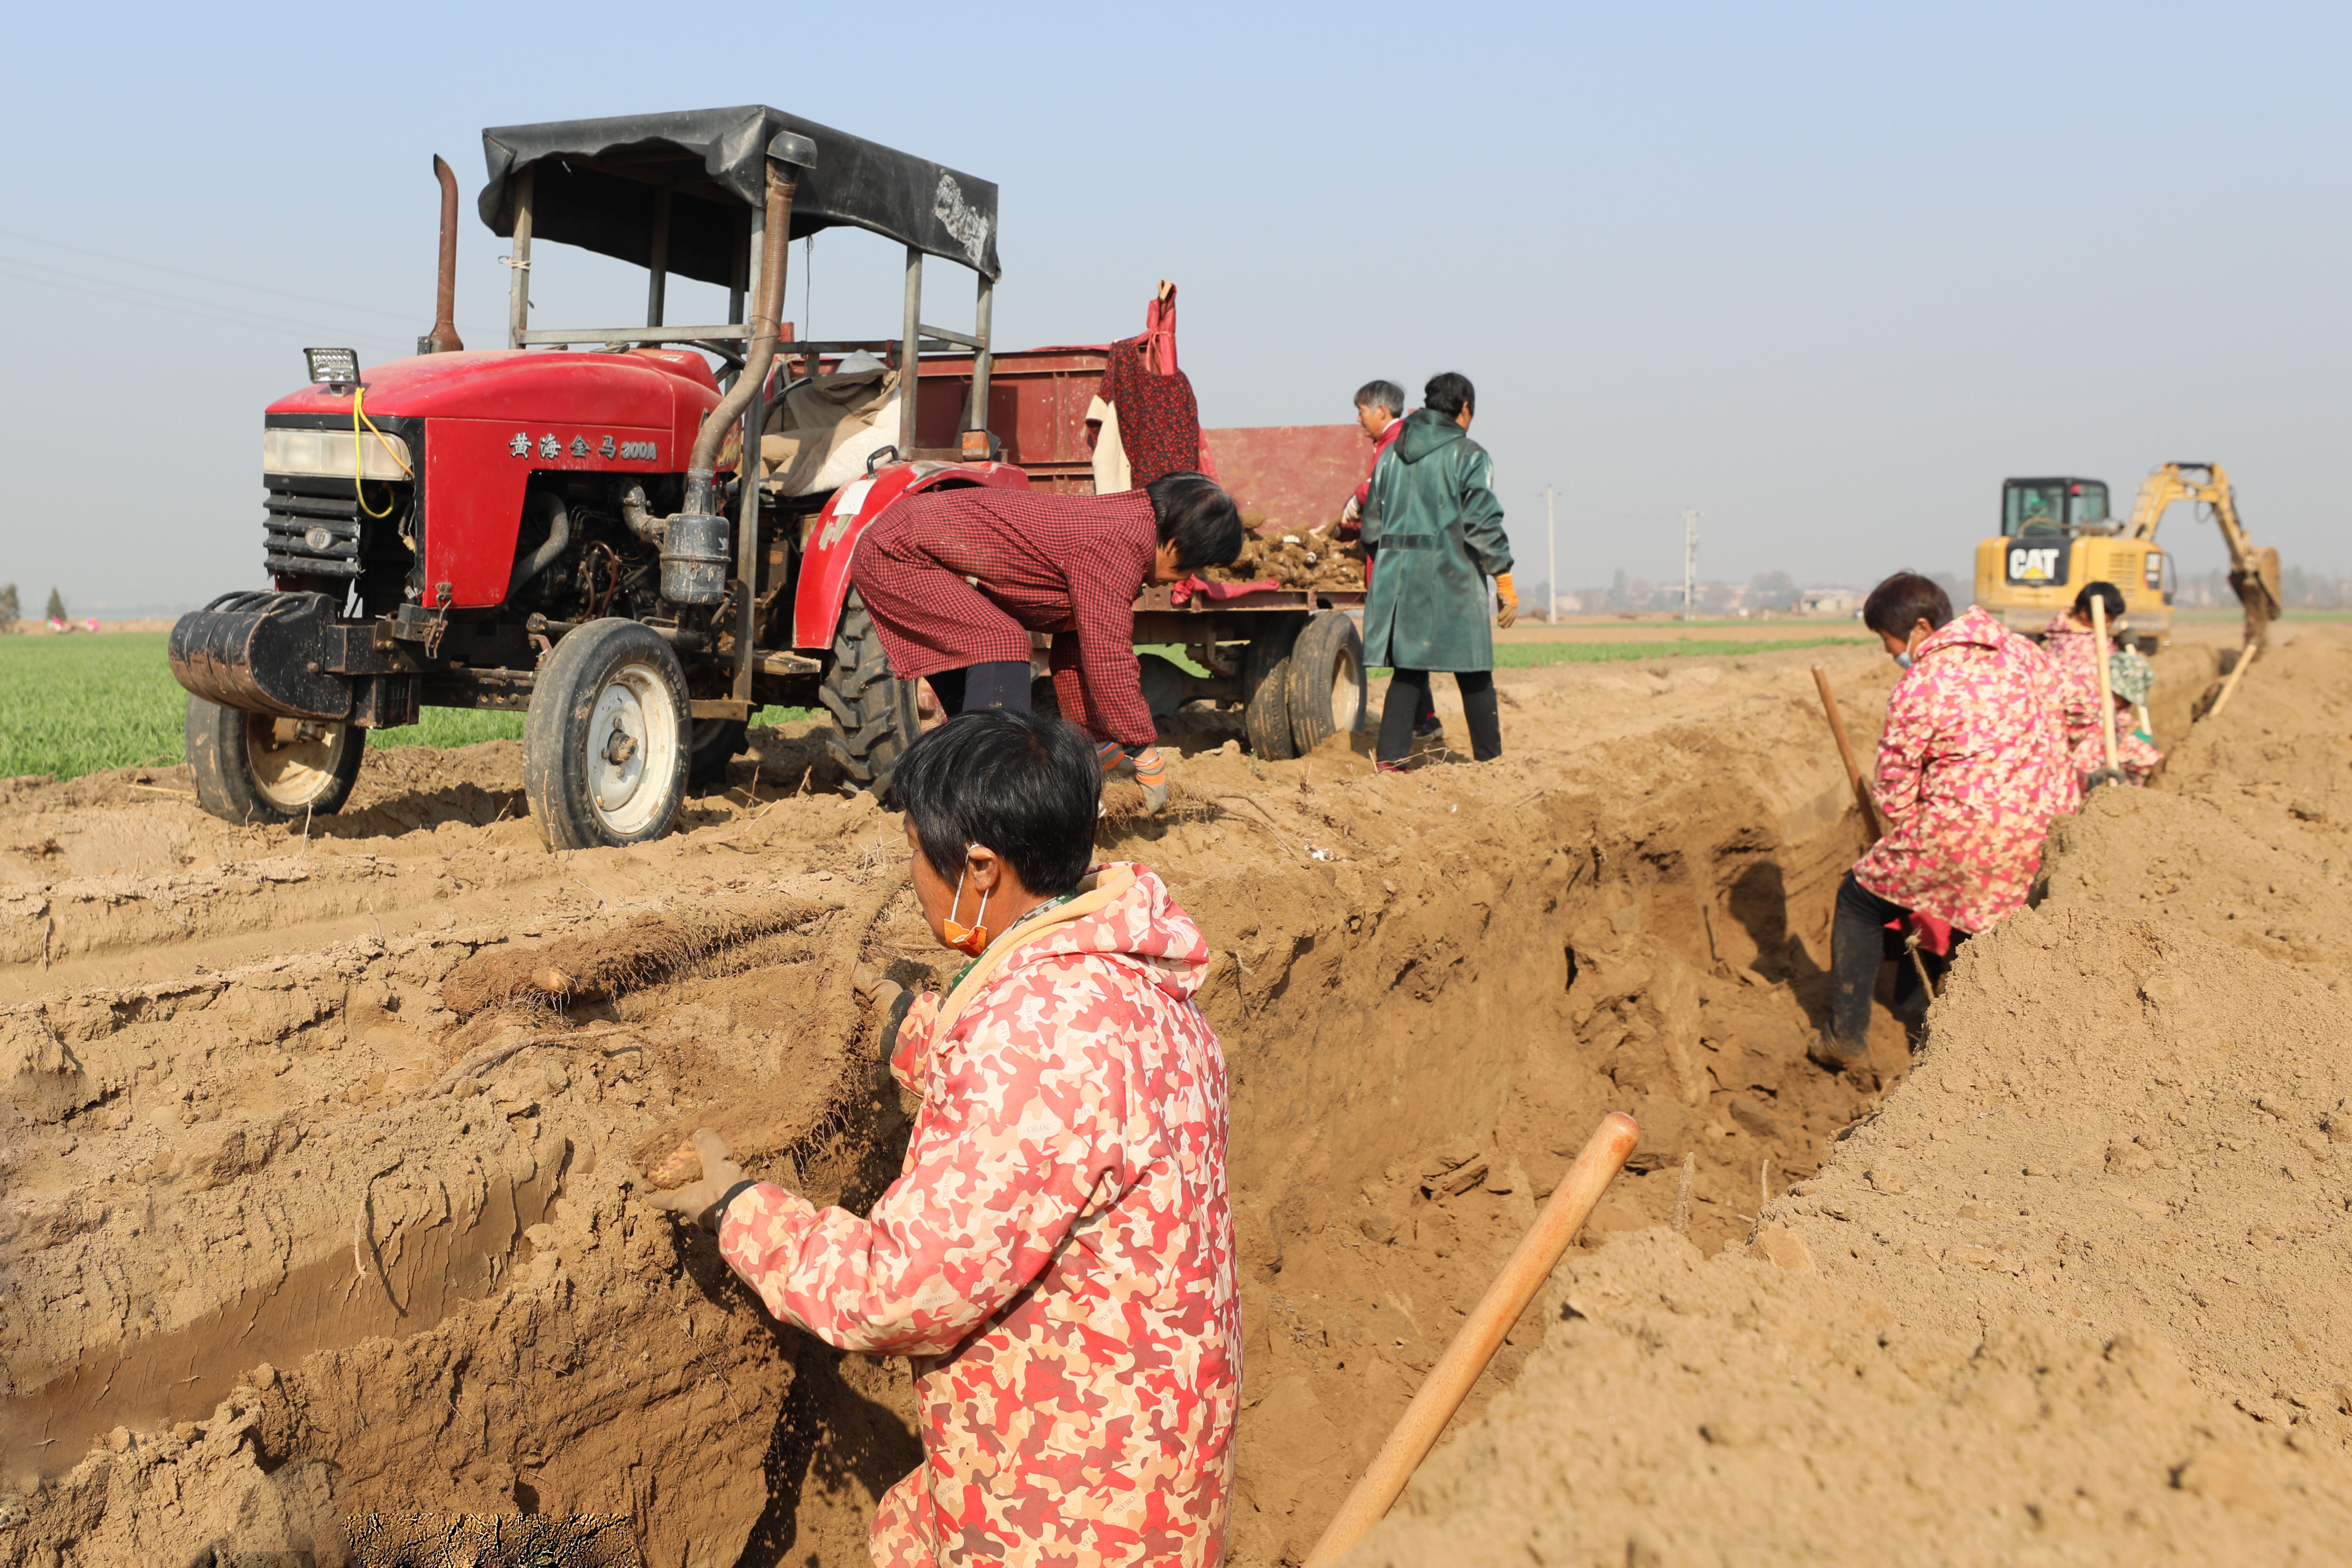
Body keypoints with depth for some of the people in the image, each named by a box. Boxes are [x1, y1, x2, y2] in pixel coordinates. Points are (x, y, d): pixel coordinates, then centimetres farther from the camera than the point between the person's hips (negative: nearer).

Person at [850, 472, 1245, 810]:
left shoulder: (1121, 523, 9)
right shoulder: (1115, 546, -24)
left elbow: (1077, 641, 16)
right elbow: (1107, 656, -27)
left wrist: (1094, 746, 19)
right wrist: (1147, 755, -19)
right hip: (897, 556, -11)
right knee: (1001, 641, -24)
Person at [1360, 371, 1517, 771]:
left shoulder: (1391, 455, 12)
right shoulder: (1468, 456, -4)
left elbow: (1372, 526, 13)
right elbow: (1483, 526, -9)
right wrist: (1505, 583, -4)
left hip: (1396, 576, 5)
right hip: (1451, 578, -5)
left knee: (1409, 668, 10)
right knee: (1474, 673, 4)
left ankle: (1389, 756, 0)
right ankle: (1490, 760, 10)